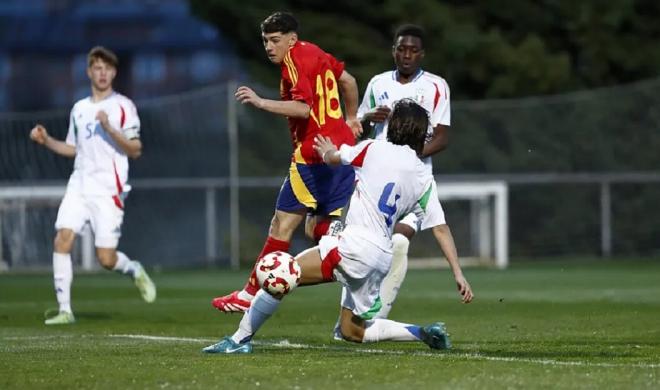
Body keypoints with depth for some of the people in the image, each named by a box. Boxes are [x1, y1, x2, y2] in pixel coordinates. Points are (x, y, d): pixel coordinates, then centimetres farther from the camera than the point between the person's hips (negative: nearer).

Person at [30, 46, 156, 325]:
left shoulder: (123, 106, -1)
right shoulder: (79, 109, 15)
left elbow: (135, 150, -7)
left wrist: (109, 128, -21)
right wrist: (46, 140, 9)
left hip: (109, 189, -4)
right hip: (79, 185, 5)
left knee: (106, 259, -8)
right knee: (62, 239, -15)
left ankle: (135, 271, 27)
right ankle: (64, 310, -10)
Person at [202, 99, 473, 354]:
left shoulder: (375, 149, 0)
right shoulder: (424, 179, 12)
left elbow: (332, 157, 17)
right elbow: (442, 228, 10)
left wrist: (327, 151, 41)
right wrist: (459, 276, 13)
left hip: (355, 246, -7)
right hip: (382, 256, 7)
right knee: (352, 331, 20)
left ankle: (240, 339, -5)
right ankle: (423, 334, 8)